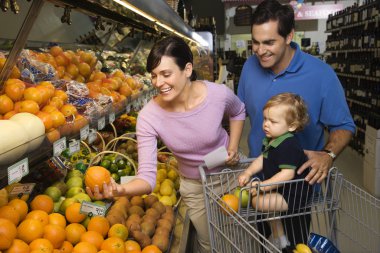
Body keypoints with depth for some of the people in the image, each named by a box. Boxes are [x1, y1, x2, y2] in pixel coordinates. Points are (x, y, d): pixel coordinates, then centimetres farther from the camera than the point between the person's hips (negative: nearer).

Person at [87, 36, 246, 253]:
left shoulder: (219, 94, -27)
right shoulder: (149, 116, -28)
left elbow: (238, 112, -1)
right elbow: (148, 176, -32)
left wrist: (233, 147, -12)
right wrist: (120, 190, -52)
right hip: (194, 186, 0)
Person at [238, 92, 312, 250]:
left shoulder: (288, 145, -25)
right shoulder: (271, 140, 6)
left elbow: (288, 173, -31)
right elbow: (262, 159, 16)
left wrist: (264, 186, -32)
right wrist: (248, 173, 0)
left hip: (293, 194, -11)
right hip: (280, 189, 11)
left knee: (259, 201, -22)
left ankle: (279, 238, -1)